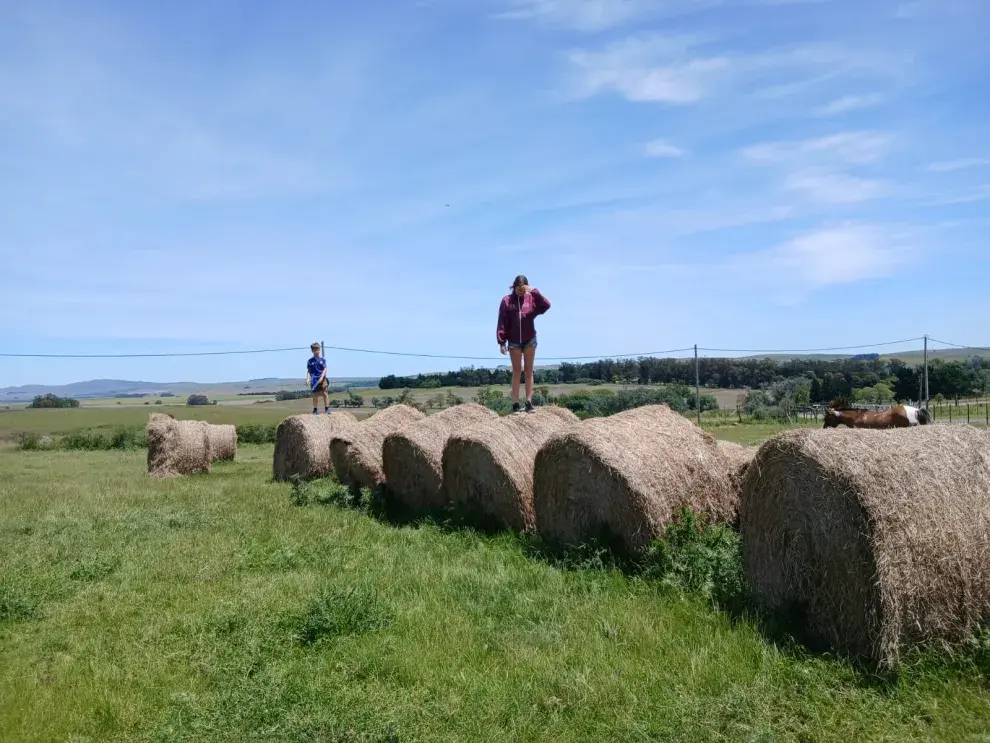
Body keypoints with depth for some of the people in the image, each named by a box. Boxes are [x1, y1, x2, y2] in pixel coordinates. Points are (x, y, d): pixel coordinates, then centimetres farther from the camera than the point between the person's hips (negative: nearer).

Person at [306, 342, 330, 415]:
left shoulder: (323, 359, 5)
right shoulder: (310, 361, 7)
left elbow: (325, 369, 0)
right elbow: (308, 371, 7)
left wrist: (322, 377, -12)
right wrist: (308, 379, -7)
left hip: (322, 379, -1)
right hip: (314, 380, 1)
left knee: (324, 393, -7)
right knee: (315, 395, 5)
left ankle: (327, 408, -2)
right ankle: (315, 409, 14)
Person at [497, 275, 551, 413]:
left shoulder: (531, 298, -1)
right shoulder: (506, 300, -4)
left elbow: (546, 305, -17)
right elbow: (502, 323, -5)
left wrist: (534, 292, -24)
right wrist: (502, 342, -8)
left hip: (529, 340, 1)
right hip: (514, 341, -1)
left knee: (529, 371, 4)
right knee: (516, 371, 2)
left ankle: (529, 402, 5)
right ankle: (515, 404, 2)